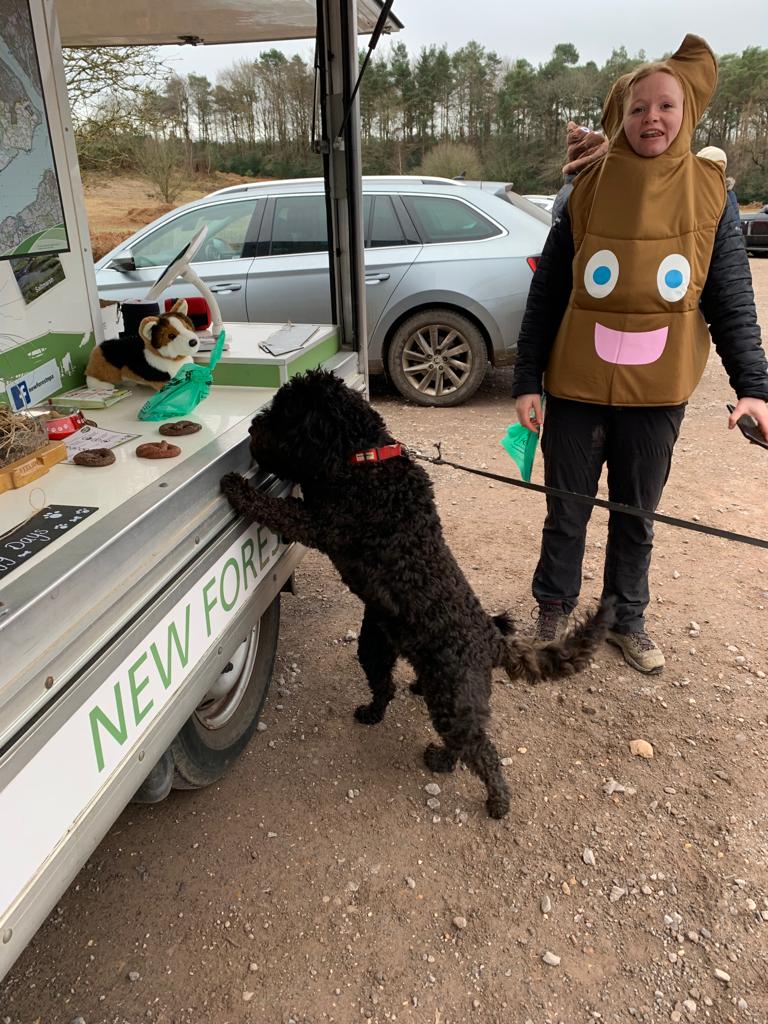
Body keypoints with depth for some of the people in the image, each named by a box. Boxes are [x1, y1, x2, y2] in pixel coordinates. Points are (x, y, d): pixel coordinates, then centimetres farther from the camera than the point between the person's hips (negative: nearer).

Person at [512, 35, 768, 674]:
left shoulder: (710, 195, 1)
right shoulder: (588, 193, -1)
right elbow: (545, 296, 0)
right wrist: (526, 381, -5)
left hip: (657, 395, 1)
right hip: (576, 389, 0)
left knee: (636, 518, 13)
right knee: (567, 514, 9)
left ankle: (627, 620, 33)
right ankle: (554, 613, 30)